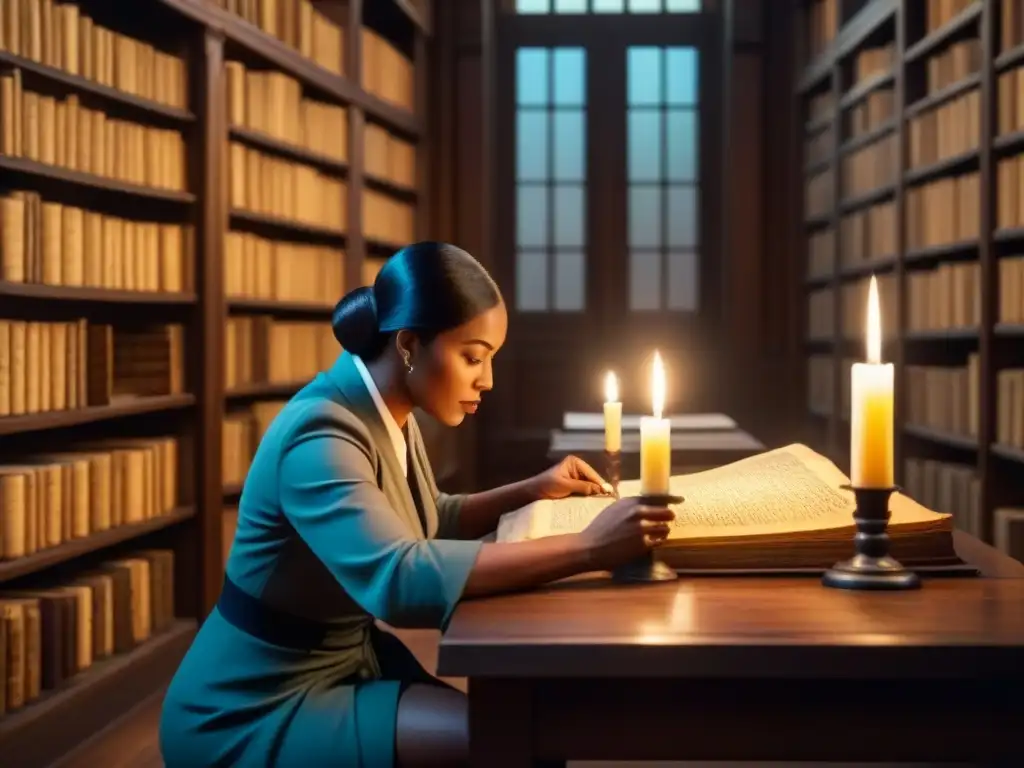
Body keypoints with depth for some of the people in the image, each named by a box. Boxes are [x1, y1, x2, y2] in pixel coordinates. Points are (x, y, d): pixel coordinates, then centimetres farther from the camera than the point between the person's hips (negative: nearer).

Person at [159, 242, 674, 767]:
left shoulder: (391, 414, 1)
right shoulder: (318, 439, -27)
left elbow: (426, 523, 19)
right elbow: (399, 577, -42)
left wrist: (532, 492, 3)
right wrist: (587, 549, -42)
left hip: (350, 655, 9)